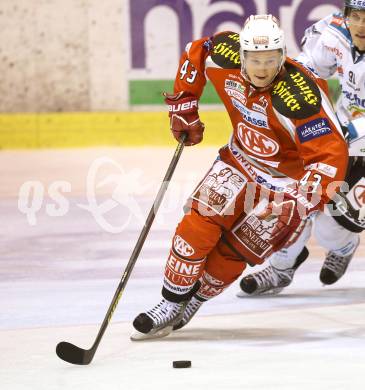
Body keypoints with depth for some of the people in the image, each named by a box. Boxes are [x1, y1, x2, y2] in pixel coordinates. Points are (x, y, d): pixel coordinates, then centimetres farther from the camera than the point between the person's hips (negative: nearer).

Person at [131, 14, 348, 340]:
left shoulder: (301, 96, -35)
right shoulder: (226, 58, -18)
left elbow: (331, 155, -36)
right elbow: (195, 53, 6)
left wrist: (302, 203, -44)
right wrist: (183, 104, 7)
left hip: (287, 179, -5)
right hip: (240, 160, 5)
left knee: (234, 251, -6)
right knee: (199, 224, -11)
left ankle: (194, 301, 17)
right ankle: (171, 304, 0)